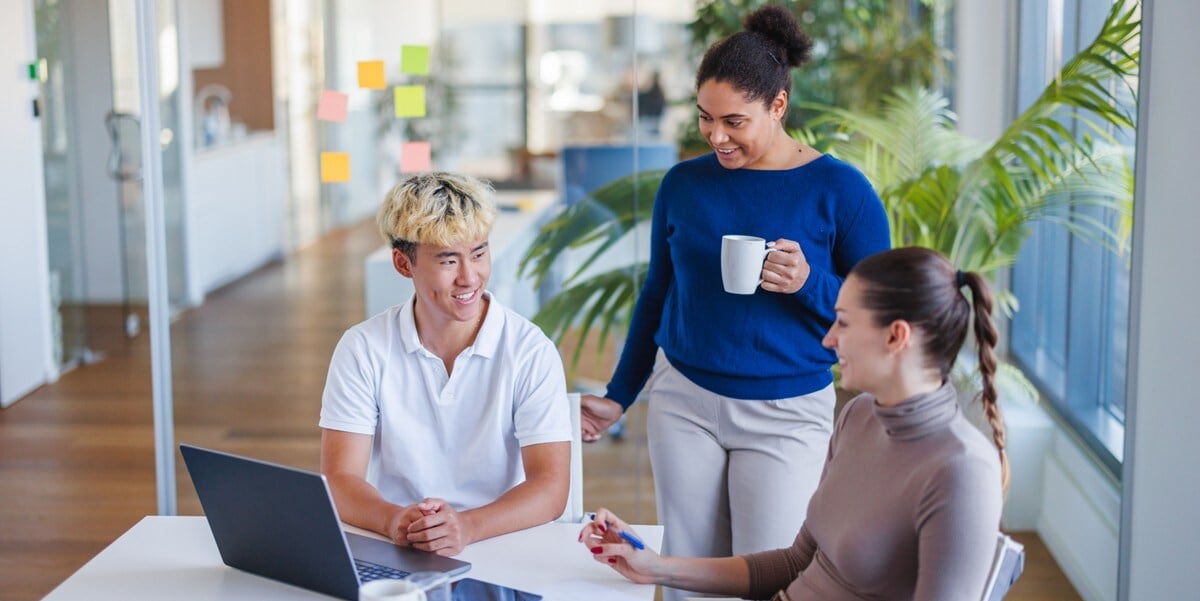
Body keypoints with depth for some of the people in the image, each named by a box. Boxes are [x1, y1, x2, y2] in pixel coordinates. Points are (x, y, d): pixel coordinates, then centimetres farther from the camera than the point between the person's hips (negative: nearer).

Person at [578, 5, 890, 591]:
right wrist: (618, 396, 14)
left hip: (787, 415, -3)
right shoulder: (683, 183, 3)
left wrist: (809, 284, -22)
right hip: (684, 402, 3)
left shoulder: (840, 190, -7)